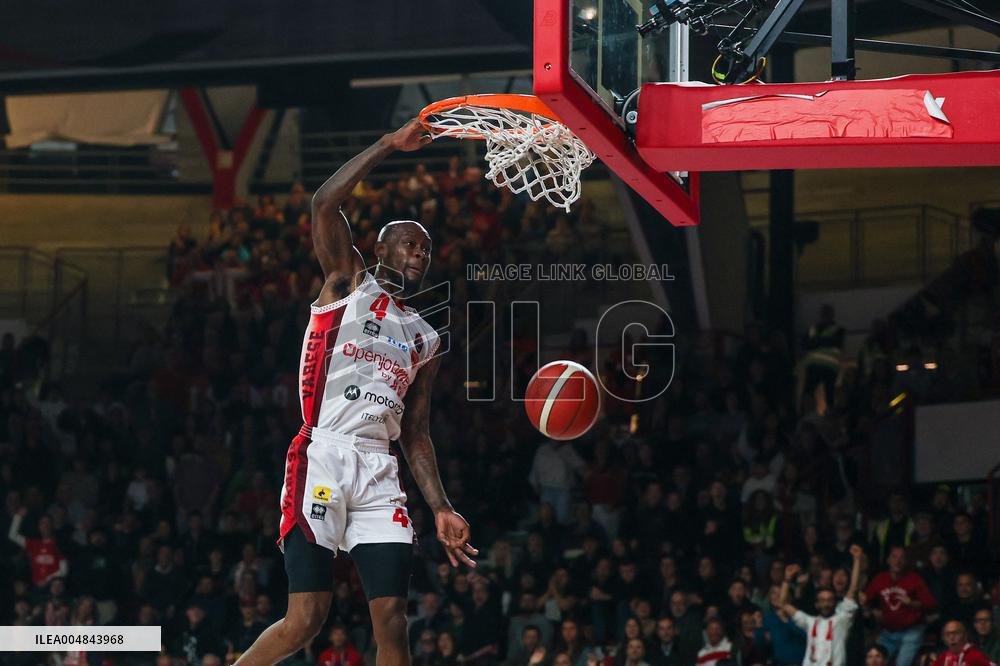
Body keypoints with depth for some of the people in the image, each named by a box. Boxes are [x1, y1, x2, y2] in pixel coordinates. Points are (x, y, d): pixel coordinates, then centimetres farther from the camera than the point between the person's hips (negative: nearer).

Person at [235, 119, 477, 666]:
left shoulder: (424, 341, 24)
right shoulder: (349, 282, 9)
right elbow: (325, 204, -7)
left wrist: (441, 510, 12)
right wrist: (390, 145, -6)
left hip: (378, 472, 6)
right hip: (322, 457, -6)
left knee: (392, 619, -3)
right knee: (306, 618, -10)